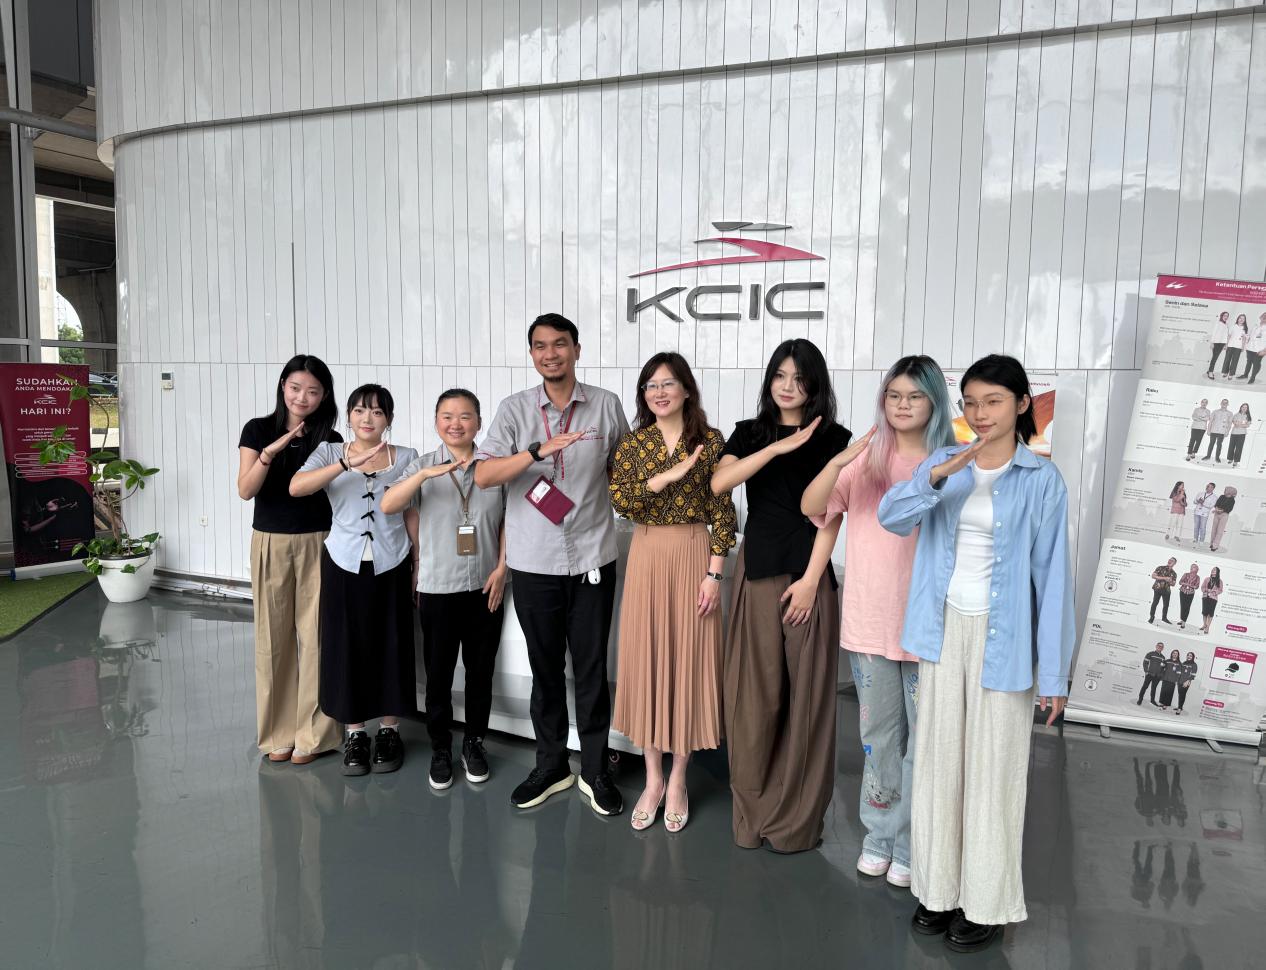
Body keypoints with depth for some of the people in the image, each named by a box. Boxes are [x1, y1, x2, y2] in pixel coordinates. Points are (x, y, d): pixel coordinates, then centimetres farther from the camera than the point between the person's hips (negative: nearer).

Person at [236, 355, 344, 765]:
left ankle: (312, 733, 11)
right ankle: (278, 732, 18)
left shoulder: (330, 439, 2)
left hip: (317, 545, 0)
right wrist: (269, 452, -25)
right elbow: (245, 490, -9)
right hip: (270, 544, 0)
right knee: (274, 638, 6)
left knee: (315, 637, 0)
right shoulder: (258, 430, 1)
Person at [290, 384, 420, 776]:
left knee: (391, 647, 6)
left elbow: (413, 515, 6)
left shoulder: (405, 457, 2)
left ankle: (389, 732, 22)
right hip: (344, 565, 0)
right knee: (346, 647, 5)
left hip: (391, 567, 0)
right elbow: (296, 487, -18)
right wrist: (348, 464, -30)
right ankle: (354, 734, 21)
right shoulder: (330, 452, 0)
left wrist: (419, 565, 2)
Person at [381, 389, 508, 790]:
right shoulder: (422, 466, -3)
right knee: (439, 673, 9)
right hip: (438, 588, -1)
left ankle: (474, 743, 30)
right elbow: (388, 506, -19)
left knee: (481, 670, 12)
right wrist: (426, 473, -32)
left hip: (485, 587, 1)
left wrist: (502, 568, -4)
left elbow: (508, 522, 5)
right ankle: (440, 749, 25)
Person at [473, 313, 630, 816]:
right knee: (545, 668, 12)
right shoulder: (515, 409, 0)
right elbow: (483, 476, -13)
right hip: (533, 562, 1)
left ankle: (594, 771, 22)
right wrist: (538, 450, -26)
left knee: (592, 669, 6)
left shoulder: (606, 405, 1)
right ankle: (550, 766, 28)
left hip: (592, 558, 0)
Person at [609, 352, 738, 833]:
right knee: (646, 662, 6)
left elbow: (722, 513, -3)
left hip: (692, 556, -2)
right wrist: (670, 475, -18)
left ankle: (678, 781, 20)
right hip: (646, 557, 2)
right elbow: (618, 501, -9)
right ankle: (652, 779, 21)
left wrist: (714, 574, -9)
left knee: (688, 662, 4)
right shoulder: (632, 443, 5)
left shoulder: (711, 441, -1)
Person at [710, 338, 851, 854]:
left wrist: (810, 580, -11)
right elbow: (718, 483, -10)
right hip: (757, 571, 2)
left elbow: (831, 515, -3)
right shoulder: (749, 433, 9)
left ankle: (797, 817, 17)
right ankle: (755, 810, 19)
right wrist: (778, 448, -17)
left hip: (807, 573, -2)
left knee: (804, 693, 3)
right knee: (754, 691, 4)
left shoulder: (834, 439, 3)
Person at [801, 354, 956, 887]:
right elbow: (810, 507, -10)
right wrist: (839, 460, -25)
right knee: (878, 731, 15)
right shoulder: (866, 457, 1)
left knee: (923, 734, 8)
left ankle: (911, 844, 25)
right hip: (870, 617, 2)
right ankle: (879, 835, 31)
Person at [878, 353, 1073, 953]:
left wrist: (1054, 674, -8)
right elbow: (892, 517, -12)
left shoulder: (1042, 480, -7)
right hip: (944, 631, 4)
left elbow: (1051, 575, -7)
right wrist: (938, 475, -29)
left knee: (993, 769, 6)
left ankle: (988, 903, 23)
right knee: (939, 760, 12)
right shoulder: (943, 463, 3)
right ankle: (940, 889, 28)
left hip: (1002, 637, -4)